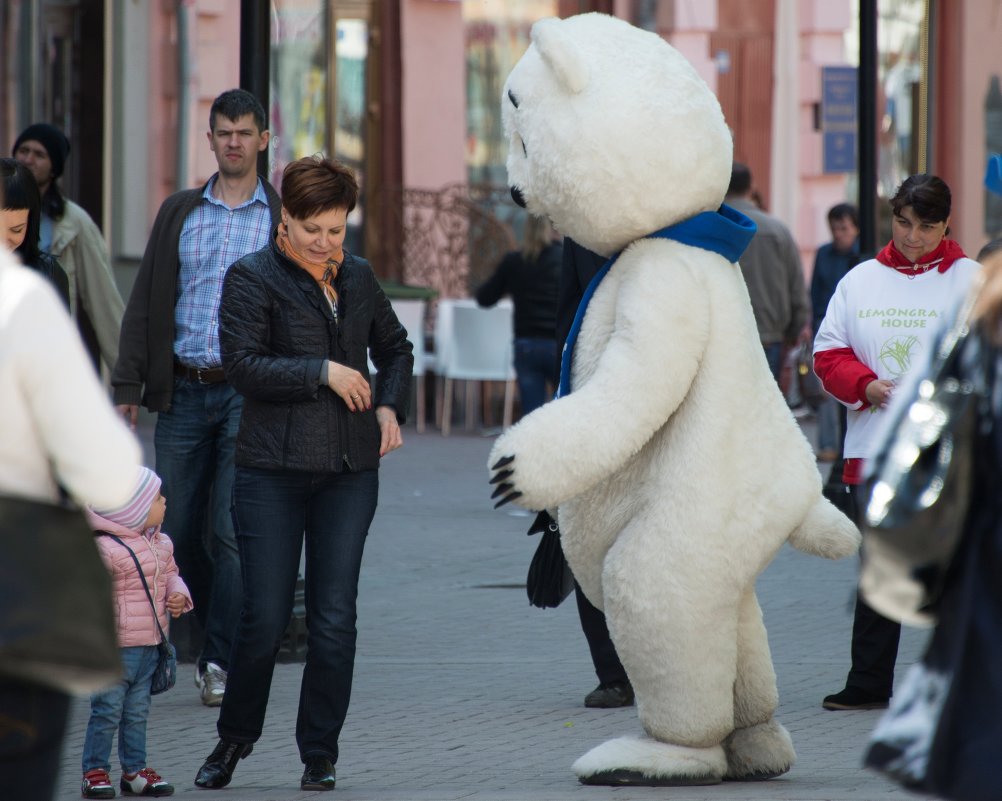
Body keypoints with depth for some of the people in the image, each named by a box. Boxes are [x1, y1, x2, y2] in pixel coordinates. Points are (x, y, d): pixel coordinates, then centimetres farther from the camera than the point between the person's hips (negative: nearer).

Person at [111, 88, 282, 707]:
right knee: (181, 531, 3)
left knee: (230, 531, -10)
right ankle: (221, 643, 19)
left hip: (249, 392, -3)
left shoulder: (284, 218, 6)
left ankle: (223, 662, -5)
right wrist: (128, 386, 3)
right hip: (183, 392, 3)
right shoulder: (178, 214, 12)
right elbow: (145, 304, 11)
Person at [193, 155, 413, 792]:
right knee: (266, 618, -3)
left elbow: (395, 346, 28)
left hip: (350, 471, 4)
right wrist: (324, 372, -14)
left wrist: (389, 405, 11)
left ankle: (321, 756, 11)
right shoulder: (253, 278, -3)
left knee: (335, 620, 1)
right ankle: (234, 738, 20)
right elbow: (242, 364, -13)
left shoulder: (358, 277, 12)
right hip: (274, 470, -4)